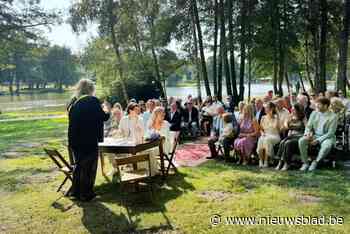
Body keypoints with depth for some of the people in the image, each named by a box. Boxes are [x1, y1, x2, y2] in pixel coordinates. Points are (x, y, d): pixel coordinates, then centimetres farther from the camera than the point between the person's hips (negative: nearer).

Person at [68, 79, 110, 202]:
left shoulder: (73, 101, 6)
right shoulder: (93, 101, -12)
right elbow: (103, 117, -8)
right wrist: (106, 111, 15)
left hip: (74, 140, 6)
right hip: (89, 140, -6)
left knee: (79, 164, 21)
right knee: (88, 167, 7)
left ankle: (75, 191, 30)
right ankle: (86, 194, 15)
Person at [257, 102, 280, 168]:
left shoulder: (276, 117, -1)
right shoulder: (263, 118, 13)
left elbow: (277, 127, -16)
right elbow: (261, 129, 19)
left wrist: (272, 116, -15)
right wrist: (262, 133, -3)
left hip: (275, 136, -3)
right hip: (265, 136, 3)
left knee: (267, 139, -36)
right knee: (260, 140, -31)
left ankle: (266, 161, -29)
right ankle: (261, 161, -26)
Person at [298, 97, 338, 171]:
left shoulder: (333, 116, -9)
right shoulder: (314, 113, 5)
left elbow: (330, 133, -12)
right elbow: (308, 126, 8)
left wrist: (318, 140, -20)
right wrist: (307, 134, -15)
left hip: (327, 137, -4)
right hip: (314, 135, 4)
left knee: (327, 146, -38)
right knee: (301, 141, -24)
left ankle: (315, 162, -14)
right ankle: (305, 162, -14)